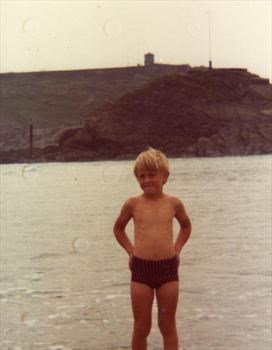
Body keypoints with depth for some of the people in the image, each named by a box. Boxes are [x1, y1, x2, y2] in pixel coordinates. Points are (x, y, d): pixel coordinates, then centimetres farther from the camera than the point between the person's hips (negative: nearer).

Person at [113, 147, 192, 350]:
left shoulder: (174, 203, 2)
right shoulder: (133, 204, 0)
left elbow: (186, 226, 22)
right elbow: (118, 228, 18)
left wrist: (177, 248, 11)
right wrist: (130, 250, 7)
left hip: (168, 268, 1)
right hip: (141, 268, 0)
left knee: (168, 326, 8)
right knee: (141, 327, 7)